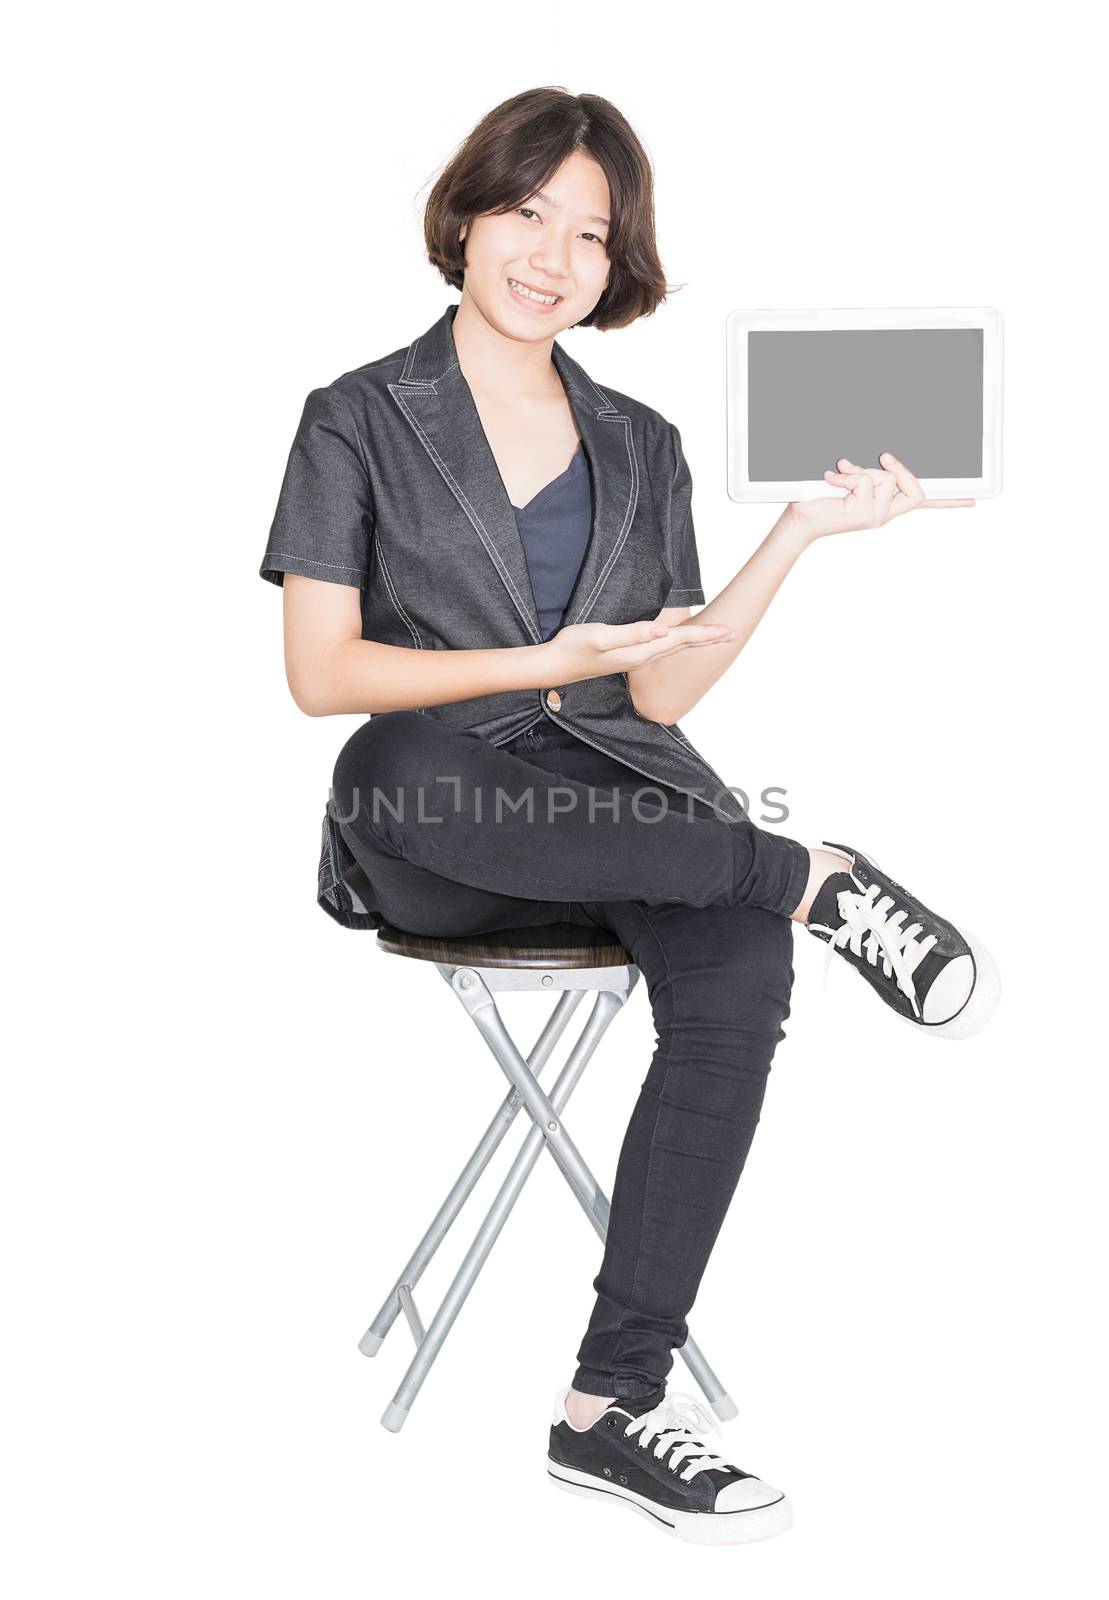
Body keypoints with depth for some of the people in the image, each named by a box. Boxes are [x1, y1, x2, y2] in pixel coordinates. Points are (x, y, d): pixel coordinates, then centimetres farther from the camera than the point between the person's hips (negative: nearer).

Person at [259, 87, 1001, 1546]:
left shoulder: (641, 449, 18)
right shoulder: (360, 422, 7)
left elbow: (661, 693, 9)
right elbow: (322, 675, -1)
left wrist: (802, 534, 0)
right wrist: (544, 666, -11)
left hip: (614, 798, 3)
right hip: (437, 832, -2)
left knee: (742, 973, -30)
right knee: (404, 773, -40)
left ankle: (615, 1400, -26)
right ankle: (818, 879, -27)